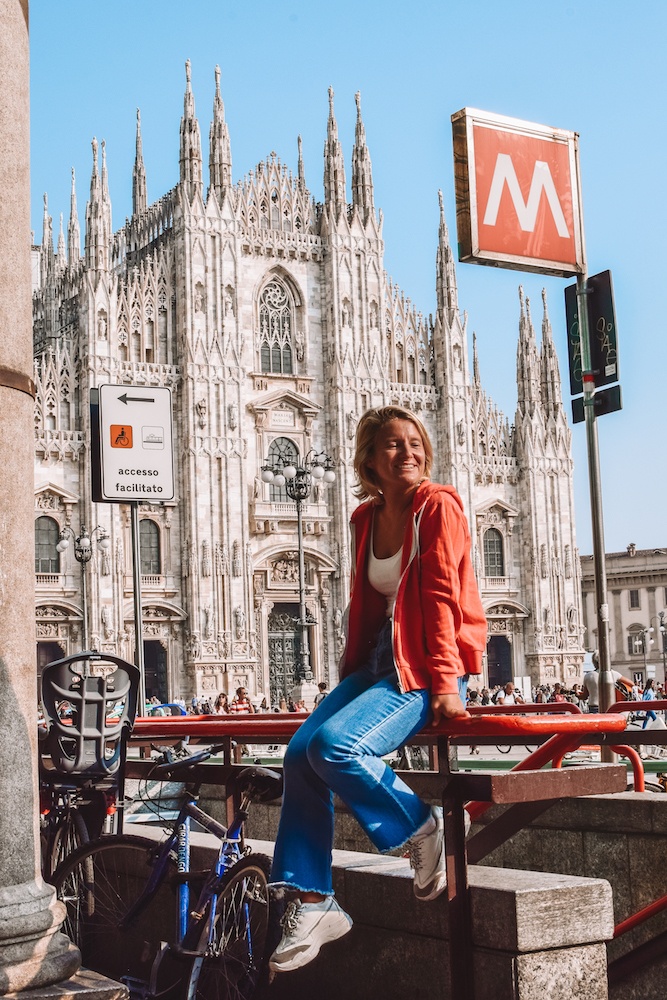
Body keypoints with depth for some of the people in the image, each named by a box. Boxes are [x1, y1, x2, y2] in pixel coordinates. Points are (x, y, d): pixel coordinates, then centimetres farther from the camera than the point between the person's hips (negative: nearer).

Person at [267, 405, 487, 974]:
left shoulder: (439, 506, -9)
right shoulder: (367, 518, 11)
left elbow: (441, 597, -16)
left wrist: (445, 685, -20)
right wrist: (350, 676, 15)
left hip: (427, 670, -7)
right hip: (379, 661, 7)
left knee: (335, 745, -27)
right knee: (300, 751, -11)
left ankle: (421, 828, -3)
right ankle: (311, 906, -4)